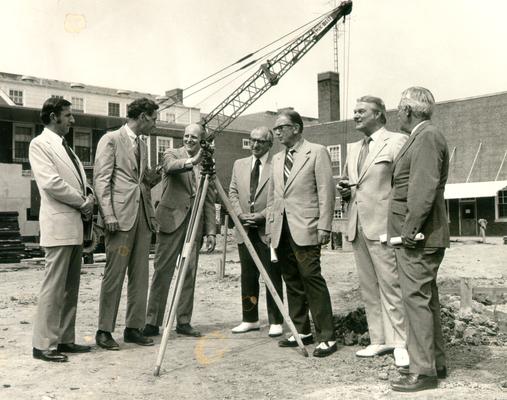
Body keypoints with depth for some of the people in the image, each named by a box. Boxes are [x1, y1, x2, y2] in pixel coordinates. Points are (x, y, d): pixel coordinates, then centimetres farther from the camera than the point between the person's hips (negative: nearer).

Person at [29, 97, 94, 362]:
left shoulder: (65, 146, 21)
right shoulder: (40, 144, -4)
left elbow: (79, 179, 22)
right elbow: (51, 182, -16)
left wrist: (89, 196, 1)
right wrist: (83, 202, -9)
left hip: (75, 225, 9)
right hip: (59, 225, -9)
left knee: (71, 287, 10)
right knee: (54, 286, -7)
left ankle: (65, 340, 17)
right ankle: (43, 344, 1)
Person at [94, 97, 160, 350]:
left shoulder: (142, 145, 21)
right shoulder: (111, 140, -1)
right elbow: (101, 179, -8)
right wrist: (108, 215, -15)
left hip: (142, 215, 7)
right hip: (120, 215, -7)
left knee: (140, 275, 6)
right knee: (114, 274, -5)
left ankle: (134, 328, 14)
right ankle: (104, 331, 5)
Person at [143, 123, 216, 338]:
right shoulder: (172, 153, 4)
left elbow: (209, 203, 11)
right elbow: (170, 166, -23)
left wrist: (211, 231, 4)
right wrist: (191, 162, -41)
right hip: (172, 220, -4)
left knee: (189, 274, 6)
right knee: (162, 272, -2)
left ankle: (183, 321, 15)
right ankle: (152, 322, 4)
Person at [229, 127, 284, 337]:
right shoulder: (239, 164, 14)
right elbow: (233, 193, 12)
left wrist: (261, 215, -15)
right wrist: (241, 215, -3)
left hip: (268, 230, -5)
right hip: (245, 230, 5)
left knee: (273, 278, 1)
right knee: (248, 276, 11)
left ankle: (275, 322, 10)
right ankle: (250, 320, 22)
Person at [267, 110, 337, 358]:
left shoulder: (316, 152, 0)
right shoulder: (277, 159, 20)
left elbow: (326, 191, -6)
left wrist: (324, 227, -12)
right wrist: (270, 227, 15)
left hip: (305, 229, -7)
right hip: (281, 231, 7)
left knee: (312, 278, -11)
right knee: (292, 282, 9)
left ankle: (326, 337, -5)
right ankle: (301, 332, 19)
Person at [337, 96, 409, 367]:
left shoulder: (397, 141, -2)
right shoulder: (353, 148, 20)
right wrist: (344, 190, 5)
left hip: (383, 225, -7)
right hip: (357, 226, 7)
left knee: (391, 286, -5)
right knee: (368, 289, 10)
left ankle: (400, 343, 4)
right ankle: (379, 340, 20)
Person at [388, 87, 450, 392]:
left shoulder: (428, 137, -14)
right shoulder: (421, 138, 19)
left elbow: (424, 188, -23)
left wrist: (411, 229, -23)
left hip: (419, 237, -11)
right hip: (418, 236, 11)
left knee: (416, 298, -7)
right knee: (427, 298, 15)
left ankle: (423, 370, 0)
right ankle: (437, 363, 25)